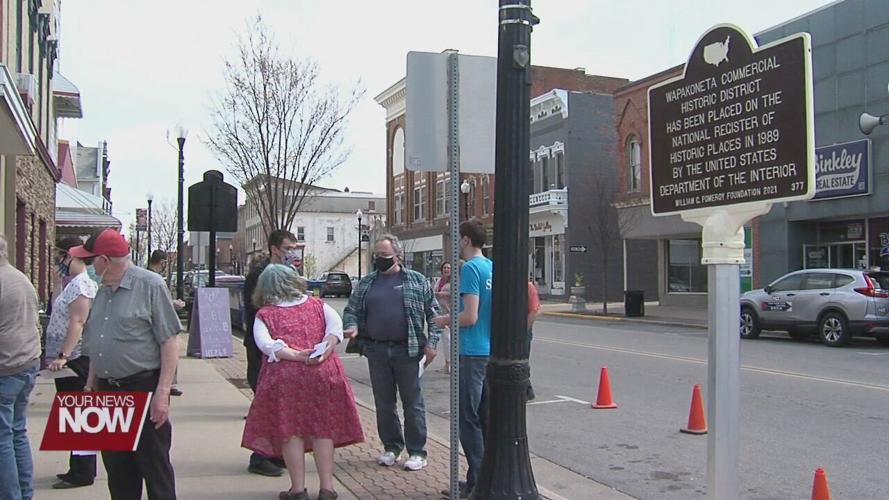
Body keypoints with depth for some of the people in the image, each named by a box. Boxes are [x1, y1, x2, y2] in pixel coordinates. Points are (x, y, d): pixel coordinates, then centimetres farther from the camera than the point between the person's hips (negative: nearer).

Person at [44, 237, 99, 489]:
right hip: (69, 361, 10)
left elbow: (77, 323, -25)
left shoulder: (80, 284, -16)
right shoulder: (73, 283, 17)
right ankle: (80, 468, 24)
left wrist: (63, 355, -30)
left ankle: (82, 473, -1)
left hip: (74, 361, -10)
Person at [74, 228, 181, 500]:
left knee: (155, 469, 0)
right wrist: (90, 385, 16)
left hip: (144, 388, -7)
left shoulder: (150, 285, -9)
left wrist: (162, 393, -18)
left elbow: (169, 342, -13)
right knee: (117, 469, 13)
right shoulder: (103, 290, 13)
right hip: (107, 391, 7)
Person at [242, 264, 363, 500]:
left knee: (290, 432, 7)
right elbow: (335, 323, -1)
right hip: (324, 373, 2)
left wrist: (297, 356, -16)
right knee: (323, 430, 9)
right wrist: (324, 352, -11)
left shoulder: (265, 314, 9)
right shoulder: (317, 305, 16)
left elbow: (265, 343, -9)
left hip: (284, 376, -2)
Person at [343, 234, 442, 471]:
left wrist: (432, 342, -6)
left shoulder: (417, 280, 1)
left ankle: (417, 452, 11)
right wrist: (352, 326, -7)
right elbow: (351, 310, 14)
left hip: (407, 350, -3)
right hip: (376, 351, 4)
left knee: (413, 402, 1)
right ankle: (391, 447, 25)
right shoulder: (366, 283, 10)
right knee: (383, 403, 10)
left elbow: (433, 312, 2)